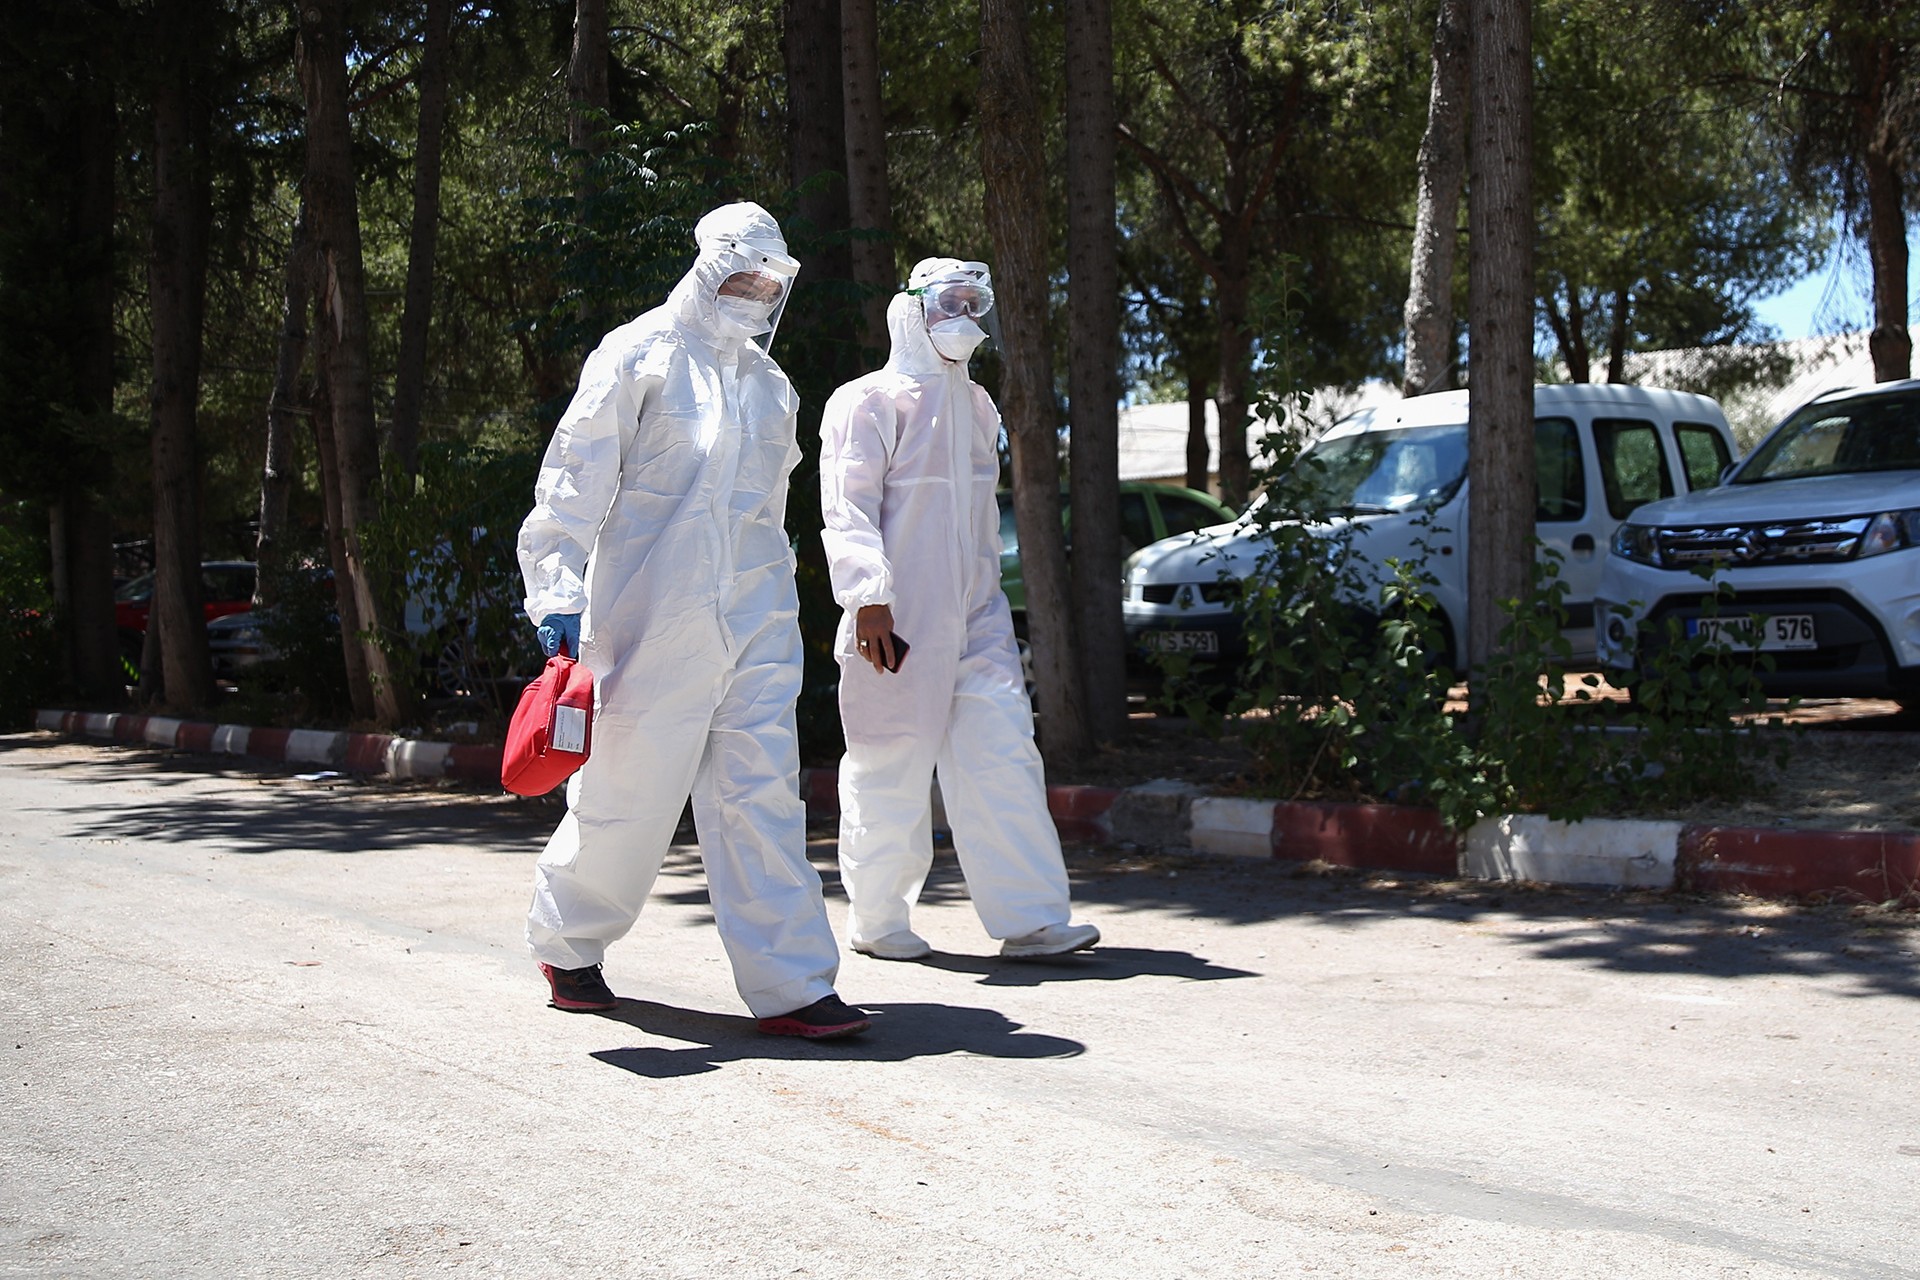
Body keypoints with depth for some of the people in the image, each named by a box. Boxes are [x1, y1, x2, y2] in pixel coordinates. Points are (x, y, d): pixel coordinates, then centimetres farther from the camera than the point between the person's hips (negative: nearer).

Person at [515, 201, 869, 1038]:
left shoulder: (771, 386, 17)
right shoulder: (640, 356, -2)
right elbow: (575, 481, -7)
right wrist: (559, 594, -15)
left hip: (754, 621, 5)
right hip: (653, 616, -5)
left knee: (764, 793, -2)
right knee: (627, 789, 3)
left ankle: (789, 986, -1)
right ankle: (565, 942, 28)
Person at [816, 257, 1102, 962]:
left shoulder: (976, 407, 19)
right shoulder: (869, 401, -4)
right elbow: (847, 508, -13)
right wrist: (869, 597, -23)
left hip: (974, 618, 7)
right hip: (898, 622, -6)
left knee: (1003, 757, -1)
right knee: (891, 771, 1)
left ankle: (1029, 917, 1)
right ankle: (877, 921, 15)